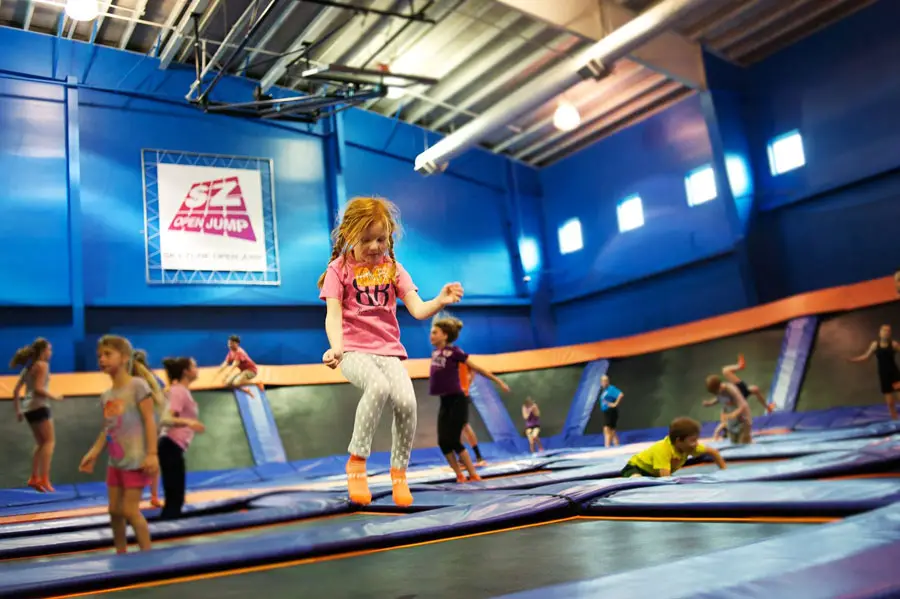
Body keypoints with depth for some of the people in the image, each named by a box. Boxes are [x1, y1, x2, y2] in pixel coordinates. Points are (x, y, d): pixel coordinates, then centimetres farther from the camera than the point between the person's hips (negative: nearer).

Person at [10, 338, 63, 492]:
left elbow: (16, 391, 19)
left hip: (28, 408, 9)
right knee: (50, 441, -7)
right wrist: (54, 397, -6)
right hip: (39, 407, -9)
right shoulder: (42, 365, -7)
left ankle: (34, 478, 13)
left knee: (41, 443, 15)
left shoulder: (27, 368, 19)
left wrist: (18, 410, 22)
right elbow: (39, 389, -18)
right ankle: (44, 478, -16)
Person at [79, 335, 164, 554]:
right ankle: (121, 555, 26)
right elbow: (107, 429, 15)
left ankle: (147, 554, 8)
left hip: (135, 460, -7)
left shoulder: (138, 385, -11)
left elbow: (149, 421, -15)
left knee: (130, 510, -5)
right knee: (114, 510, 12)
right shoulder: (106, 396, 10)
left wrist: (152, 454, -20)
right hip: (115, 461, 8)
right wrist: (93, 453, 6)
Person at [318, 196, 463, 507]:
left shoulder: (393, 269, 11)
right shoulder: (339, 269, 2)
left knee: (406, 400, -24)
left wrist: (440, 301, -21)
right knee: (378, 387, -35)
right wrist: (336, 347, -28)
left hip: (389, 351, 3)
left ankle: (399, 472, -3)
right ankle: (356, 462, -18)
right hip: (354, 350, -3)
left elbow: (418, 309, 1)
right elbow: (333, 315, -8)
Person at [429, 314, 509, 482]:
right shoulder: (435, 352, 6)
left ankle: (474, 475, 4)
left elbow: (477, 368, -4)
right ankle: (460, 476, 12)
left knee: (454, 441, -9)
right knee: (443, 442, 2)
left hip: (457, 400, -7)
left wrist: (498, 381, 1)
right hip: (445, 401, 7)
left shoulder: (454, 352, -11)